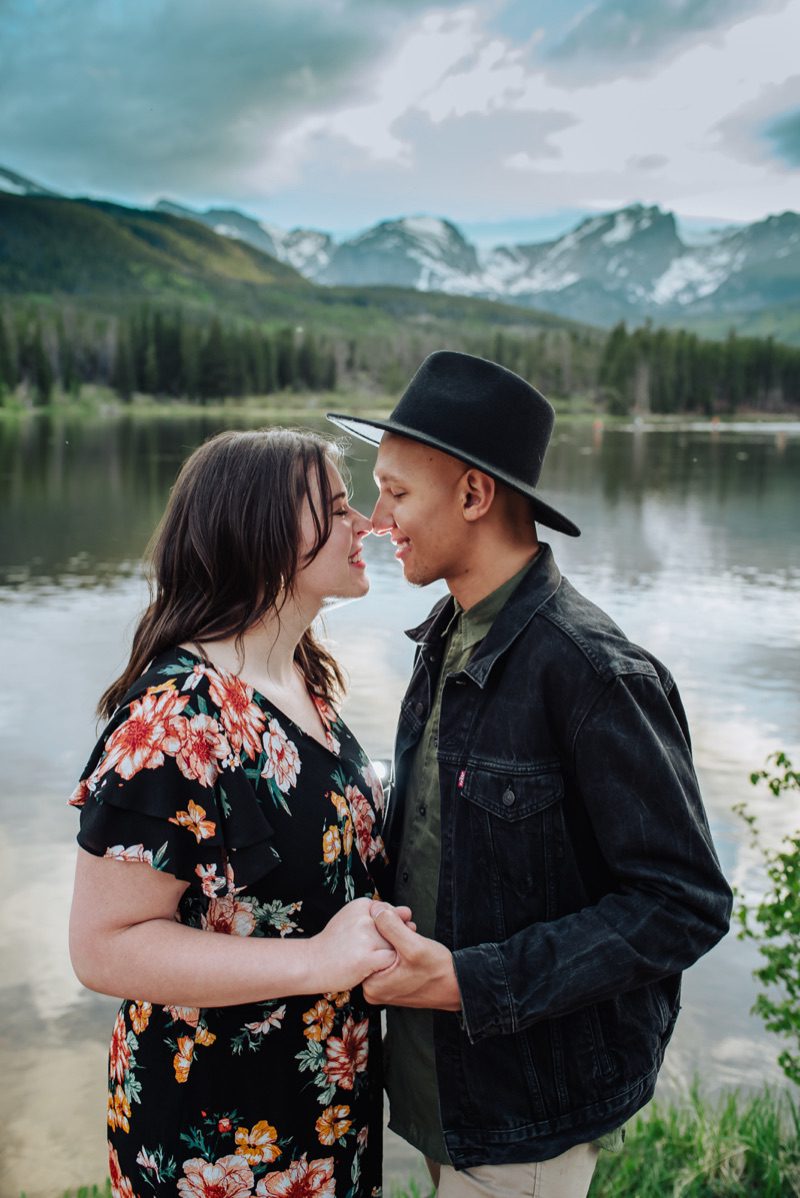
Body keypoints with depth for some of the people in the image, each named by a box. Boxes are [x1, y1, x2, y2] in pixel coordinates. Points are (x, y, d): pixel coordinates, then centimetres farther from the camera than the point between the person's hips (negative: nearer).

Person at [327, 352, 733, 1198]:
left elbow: (684, 904, -23)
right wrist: (383, 927, -2)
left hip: (526, 1098, -7)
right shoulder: (447, 637, 2)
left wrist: (470, 982, -26)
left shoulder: (591, 669, -25)